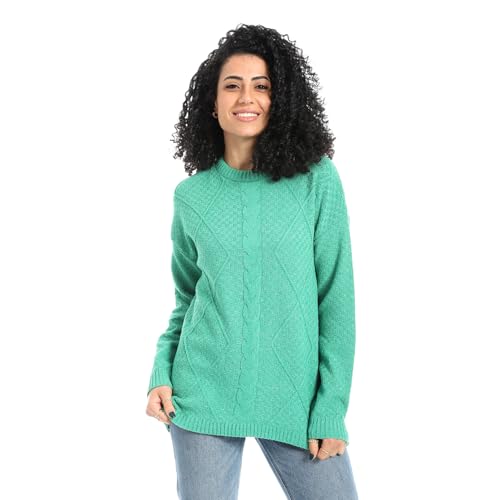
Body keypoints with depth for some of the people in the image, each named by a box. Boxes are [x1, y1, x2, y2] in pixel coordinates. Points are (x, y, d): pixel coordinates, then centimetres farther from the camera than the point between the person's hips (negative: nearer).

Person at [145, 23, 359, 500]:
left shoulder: (317, 180, -3)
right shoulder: (191, 194, 3)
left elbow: (336, 298, -3)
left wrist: (331, 408, -6)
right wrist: (161, 374, -1)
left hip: (294, 397, -1)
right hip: (204, 395, 1)